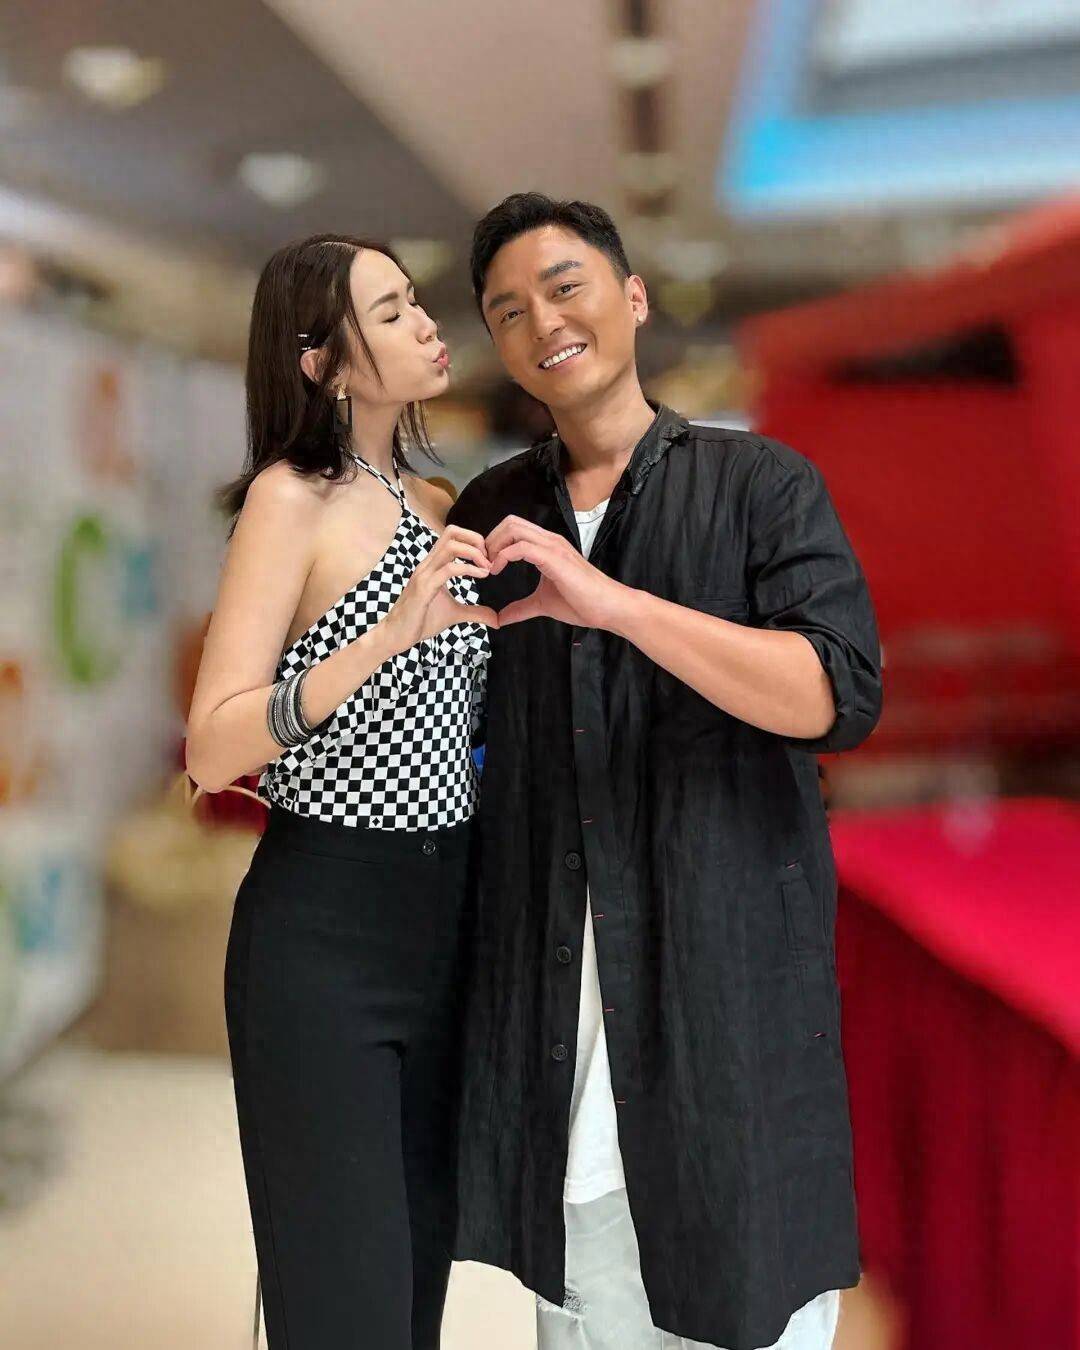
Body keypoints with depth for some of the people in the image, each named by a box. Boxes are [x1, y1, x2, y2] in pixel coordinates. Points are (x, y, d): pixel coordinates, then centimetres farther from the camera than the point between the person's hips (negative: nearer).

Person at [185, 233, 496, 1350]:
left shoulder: (431, 504, 11)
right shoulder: (290, 497, -10)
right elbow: (212, 751, -19)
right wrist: (384, 637, -28)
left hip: (445, 913, 7)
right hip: (321, 929, -7)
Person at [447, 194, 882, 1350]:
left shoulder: (759, 484, 0)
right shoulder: (490, 515, 12)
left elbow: (838, 696, -14)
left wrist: (615, 602, -21)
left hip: (726, 968, -3)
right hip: (551, 991, 3)